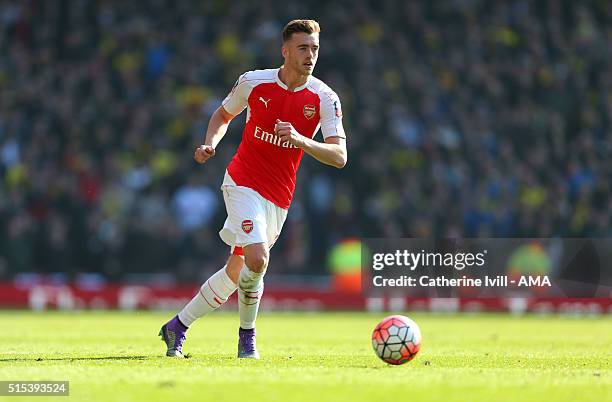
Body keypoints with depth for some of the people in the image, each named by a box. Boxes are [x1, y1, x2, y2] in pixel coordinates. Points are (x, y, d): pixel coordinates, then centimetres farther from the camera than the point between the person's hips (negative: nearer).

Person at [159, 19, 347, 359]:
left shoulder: (324, 98, -7)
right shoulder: (254, 82, -6)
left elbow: (339, 156, -14)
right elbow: (223, 115, 14)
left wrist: (301, 140, -30)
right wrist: (210, 143, -6)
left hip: (279, 196, 3)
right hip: (243, 181, -3)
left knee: (236, 272, 9)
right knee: (257, 259, -24)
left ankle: (178, 327, 26)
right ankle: (247, 335, -2)